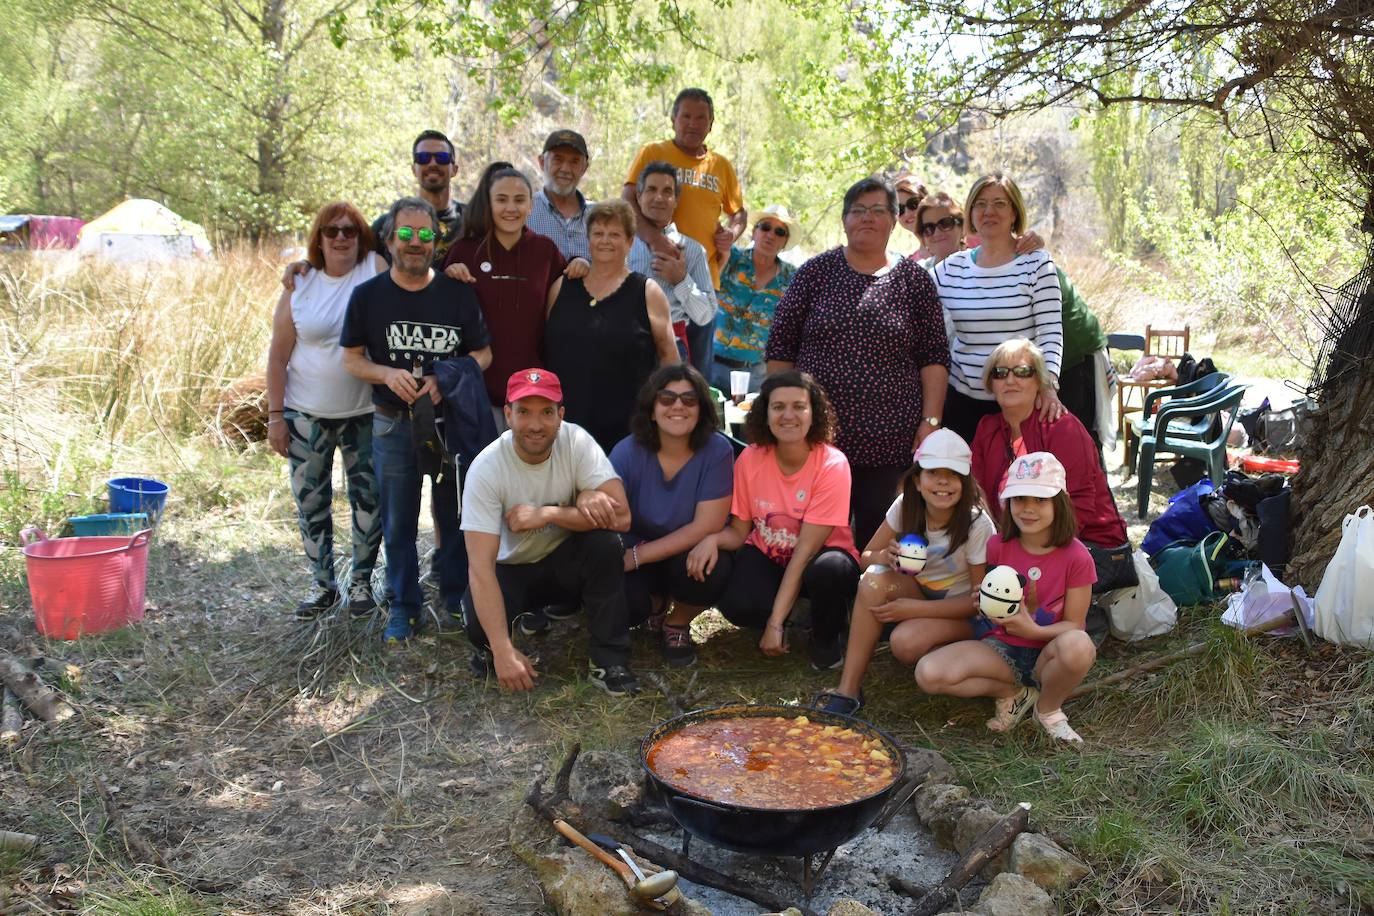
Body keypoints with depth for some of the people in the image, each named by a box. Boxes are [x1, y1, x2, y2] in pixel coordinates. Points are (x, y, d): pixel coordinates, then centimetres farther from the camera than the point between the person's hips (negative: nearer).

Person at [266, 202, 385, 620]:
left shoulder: (377, 270, -3)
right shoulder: (299, 286, 1)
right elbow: (278, 355, 2)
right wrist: (275, 416, 0)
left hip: (366, 413, -2)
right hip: (307, 414, 2)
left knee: (368, 499, 7)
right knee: (311, 502, 9)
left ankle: (361, 582, 24)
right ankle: (323, 584, 25)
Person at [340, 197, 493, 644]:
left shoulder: (457, 294, -2)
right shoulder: (367, 295, -1)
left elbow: (483, 353, 1)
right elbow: (351, 358, 3)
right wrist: (388, 374, -17)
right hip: (393, 424, 0)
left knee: (454, 517, 9)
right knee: (398, 522, 9)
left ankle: (453, 599, 25)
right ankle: (403, 607, 22)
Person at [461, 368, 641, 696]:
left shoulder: (576, 441, -20)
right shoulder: (486, 468, -24)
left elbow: (621, 516, -28)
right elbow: (481, 566, -28)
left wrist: (546, 514, -31)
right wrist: (503, 650, -35)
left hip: (565, 560, 2)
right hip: (512, 569, -1)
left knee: (604, 544, -30)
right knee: (480, 624, -30)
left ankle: (608, 661, -16)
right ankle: (489, 648, 8)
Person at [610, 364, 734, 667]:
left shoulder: (717, 450, -18)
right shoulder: (627, 452, -16)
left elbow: (707, 526, -21)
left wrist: (637, 557, -24)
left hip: (690, 553, 0)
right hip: (636, 552, 1)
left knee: (711, 569, -34)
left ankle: (678, 624, 3)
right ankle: (655, 604, 14)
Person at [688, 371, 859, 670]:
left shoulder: (832, 465, -22)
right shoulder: (750, 460, -11)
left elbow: (805, 550, -24)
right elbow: (739, 530, -1)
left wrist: (775, 623, -25)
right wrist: (713, 539, -27)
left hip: (818, 558, -2)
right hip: (767, 556, 2)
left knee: (830, 569, -38)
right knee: (737, 605, -30)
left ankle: (827, 638, -3)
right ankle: (782, 611, 9)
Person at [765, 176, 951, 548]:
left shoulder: (913, 279, 7)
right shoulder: (817, 271, 6)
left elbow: (934, 357, 5)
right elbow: (780, 346, 5)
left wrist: (931, 420, -3)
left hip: (888, 439, 0)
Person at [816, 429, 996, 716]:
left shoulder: (977, 524, -22)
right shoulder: (905, 506, -11)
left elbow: (980, 600, -16)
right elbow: (866, 557, -2)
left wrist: (915, 609, -24)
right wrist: (884, 556, -27)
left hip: (961, 613, -4)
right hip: (917, 592, 4)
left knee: (906, 642, -34)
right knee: (875, 579, -28)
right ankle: (848, 689, -25)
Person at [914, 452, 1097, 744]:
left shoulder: (1075, 556, -11)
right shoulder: (998, 546, -3)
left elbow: (1073, 624, -8)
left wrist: (1033, 630, -26)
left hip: (1047, 656, -2)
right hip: (1001, 649, 2)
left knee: (1078, 645, -40)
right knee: (928, 673, -24)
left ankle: (1048, 708, -6)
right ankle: (1012, 692, 1)